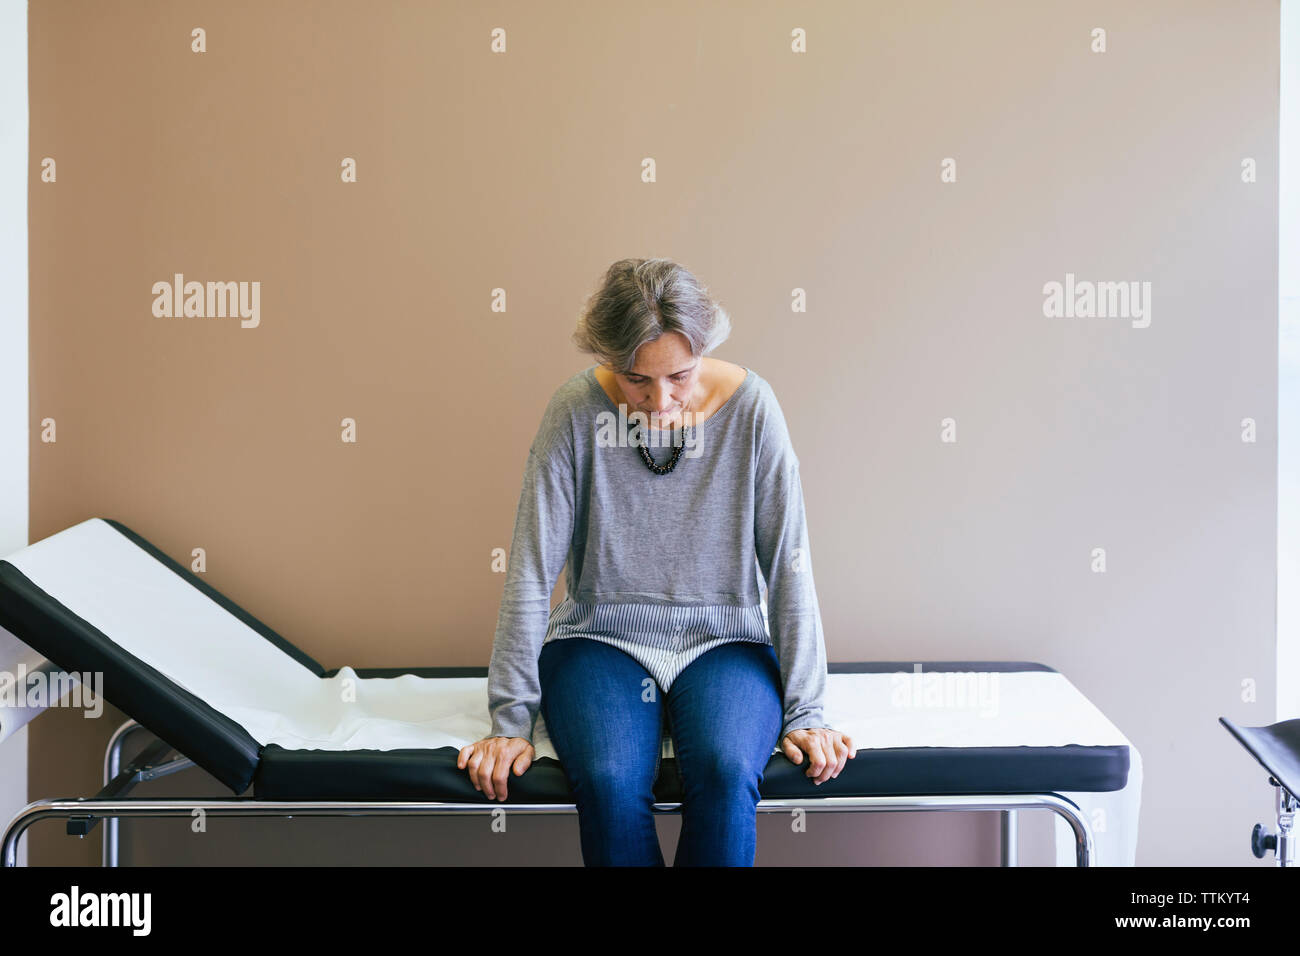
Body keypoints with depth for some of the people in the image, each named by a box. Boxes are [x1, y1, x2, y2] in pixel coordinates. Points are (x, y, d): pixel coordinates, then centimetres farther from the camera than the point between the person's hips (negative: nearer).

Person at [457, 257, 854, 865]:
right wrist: (511, 719, -9)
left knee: (726, 773, -30)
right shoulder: (576, 411, -10)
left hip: (723, 640, 1)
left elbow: (788, 564, -5)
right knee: (610, 781, -29)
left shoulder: (749, 405, -9)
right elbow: (530, 571, -8)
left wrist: (804, 712, -7)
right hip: (600, 639, 0)